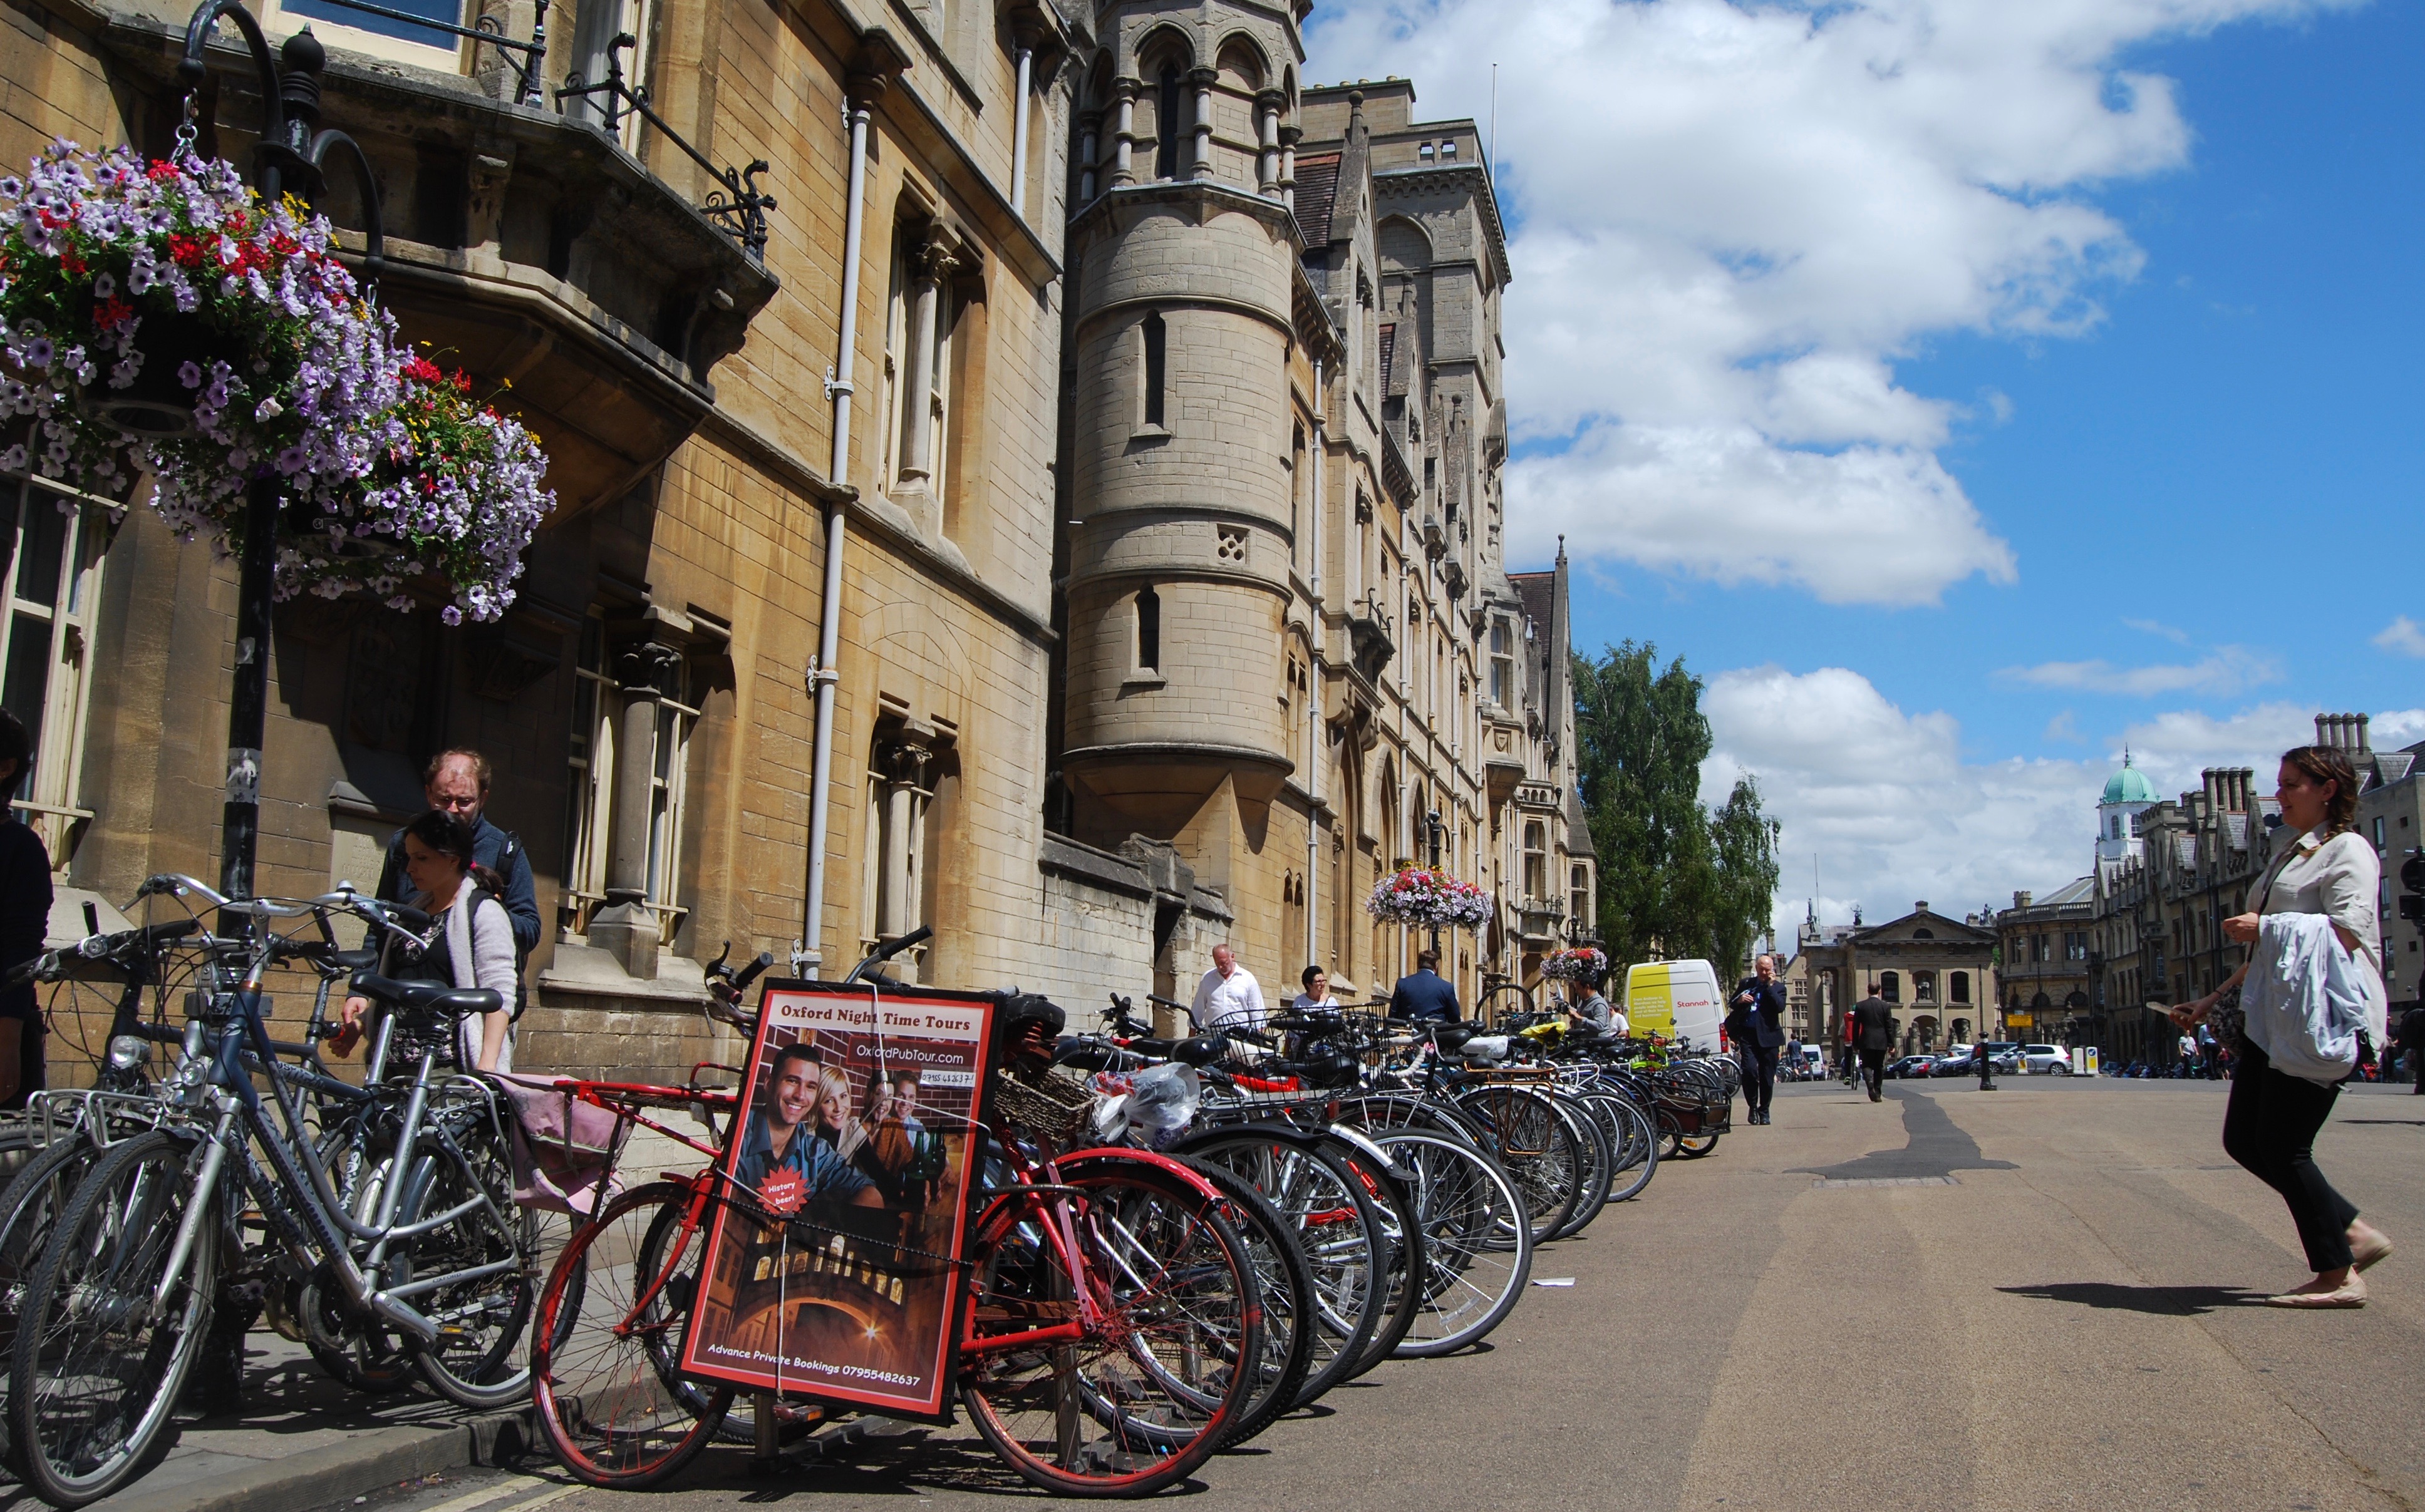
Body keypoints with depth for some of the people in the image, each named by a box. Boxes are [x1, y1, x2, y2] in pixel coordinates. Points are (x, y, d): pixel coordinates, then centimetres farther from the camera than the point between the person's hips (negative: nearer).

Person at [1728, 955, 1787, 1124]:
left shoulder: (1778, 987, 6)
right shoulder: (1745, 984, 12)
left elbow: (1780, 1007, -12)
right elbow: (1732, 1004, 15)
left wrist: (1770, 986, -12)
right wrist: (1740, 1000, -7)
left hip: (1768, 1036, 0)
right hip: (1748, 1034, 0)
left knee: (1767, 1077, 3)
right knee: (1750, 1070, -16)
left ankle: (1764, 1111, 18)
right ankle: (1753, 1107, 3)